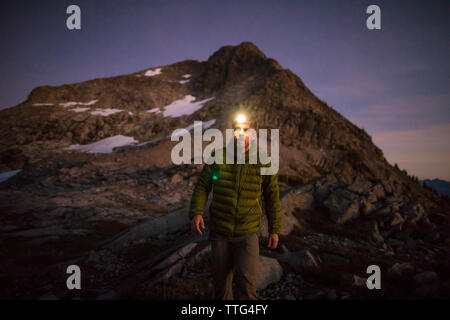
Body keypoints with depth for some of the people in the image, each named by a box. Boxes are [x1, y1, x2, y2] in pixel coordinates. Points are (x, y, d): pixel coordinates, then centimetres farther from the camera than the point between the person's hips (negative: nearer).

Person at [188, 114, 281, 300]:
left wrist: (274, 229, 5)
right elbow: (202, 186, 3)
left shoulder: (263, 162, -5)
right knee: (221, 282, 15)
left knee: (246, 283, -14)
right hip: (219, 233, 2)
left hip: (248, 235, -1)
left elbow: (272, 196, 4)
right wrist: (196, 212, -13)